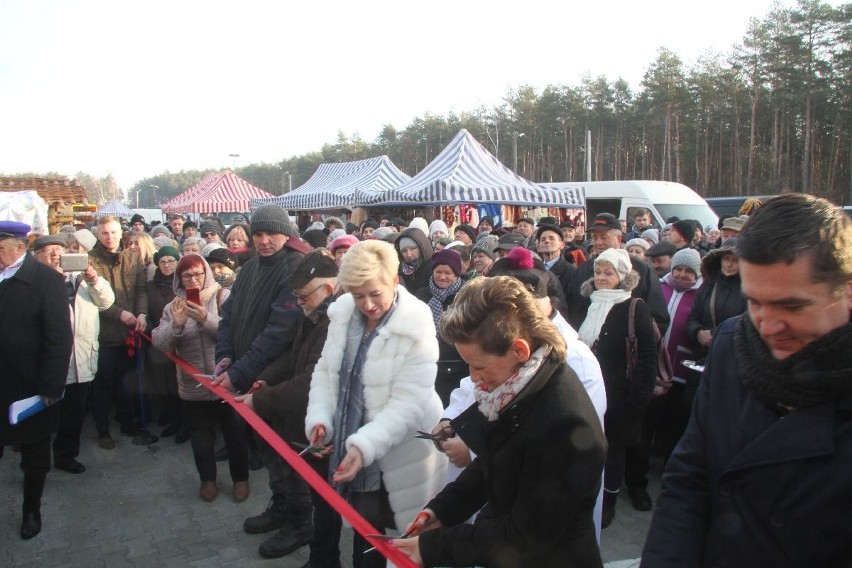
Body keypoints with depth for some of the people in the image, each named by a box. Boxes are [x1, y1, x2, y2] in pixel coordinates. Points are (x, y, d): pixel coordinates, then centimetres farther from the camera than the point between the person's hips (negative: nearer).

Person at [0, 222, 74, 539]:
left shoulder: (45, 279, -13)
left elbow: (60, 337, -15)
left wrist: (50, 387, -17)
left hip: (31, 389, -3)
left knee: (35, 456, 16)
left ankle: (32, 510, 35)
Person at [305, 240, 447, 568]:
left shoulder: (416, 330, -19)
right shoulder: (342, 314, -1)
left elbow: (407, 403, -23)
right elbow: (325, 370, 9)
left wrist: (364, 446, -32)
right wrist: (319, 418, -6)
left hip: (398, 460, -5)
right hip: (352, 453, 5)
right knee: (363, 530, 21)